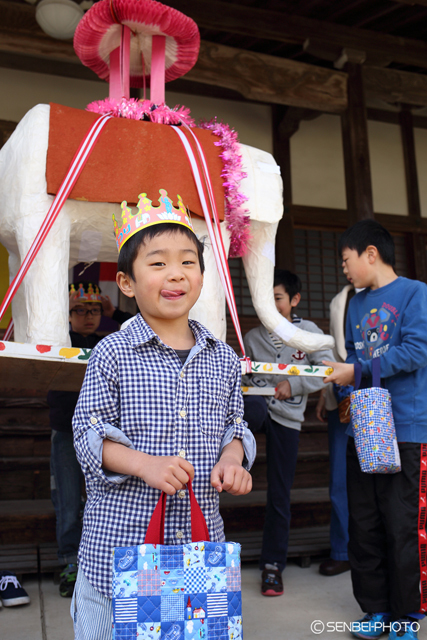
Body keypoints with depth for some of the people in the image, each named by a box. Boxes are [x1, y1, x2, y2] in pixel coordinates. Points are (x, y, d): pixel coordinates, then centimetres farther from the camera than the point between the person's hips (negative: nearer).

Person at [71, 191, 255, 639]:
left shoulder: (223, 359, 6)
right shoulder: (112, 354, -7)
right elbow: (89, 433, -6)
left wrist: (232, 458, -7)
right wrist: (144, 464, -20)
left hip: (201, 541, 4)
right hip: (118, 540, -3)